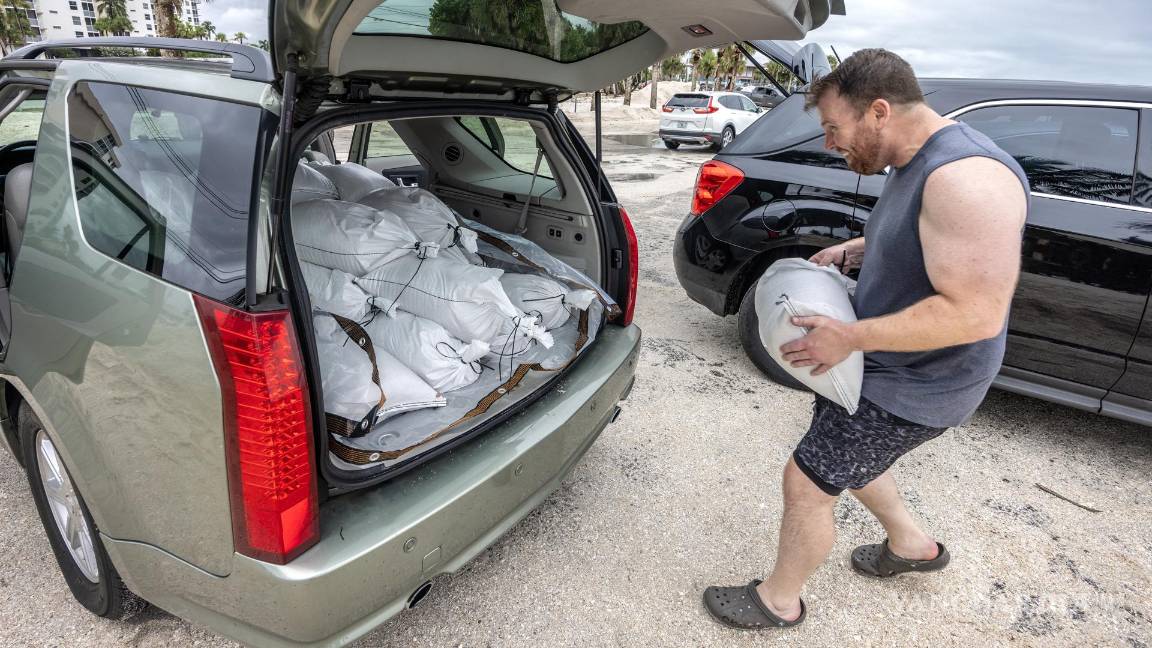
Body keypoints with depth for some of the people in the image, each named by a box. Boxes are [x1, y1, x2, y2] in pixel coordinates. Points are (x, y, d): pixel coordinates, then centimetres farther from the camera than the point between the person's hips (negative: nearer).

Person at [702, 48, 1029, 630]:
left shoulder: (965, 177, -29)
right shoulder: (913, 163, 2)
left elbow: (976, 314, -33)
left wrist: (848, 337, -28)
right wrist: (853, 250, 2)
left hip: (911, 387, -10)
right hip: (880, 362, 10)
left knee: (805, 484, 0)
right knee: (839, 449, 27)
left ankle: (778, 601, 25)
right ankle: (911, 544, 48)